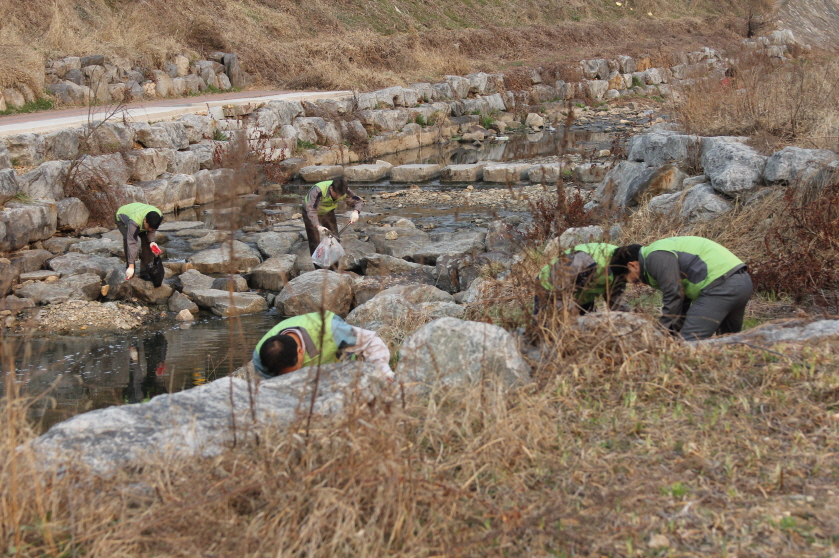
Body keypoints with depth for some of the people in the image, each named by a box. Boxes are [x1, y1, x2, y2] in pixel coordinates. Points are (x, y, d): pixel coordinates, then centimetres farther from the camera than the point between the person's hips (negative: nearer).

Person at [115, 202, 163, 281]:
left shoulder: (159, 216, -30)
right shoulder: (135, 221, -47)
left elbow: (152, 230, -10)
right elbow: (132, 243, -45)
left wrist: (152, 241, -29)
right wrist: (131, 266, -44)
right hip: (122, 218, -5)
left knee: (146, 240, -13)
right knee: (128, 241, -27)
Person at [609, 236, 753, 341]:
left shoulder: (656, 257, -8)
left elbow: (673, 296, -14)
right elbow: (681, 295, 27)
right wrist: (676, 331, 21)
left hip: (721, 284, -11)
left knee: (689, 342, -12)